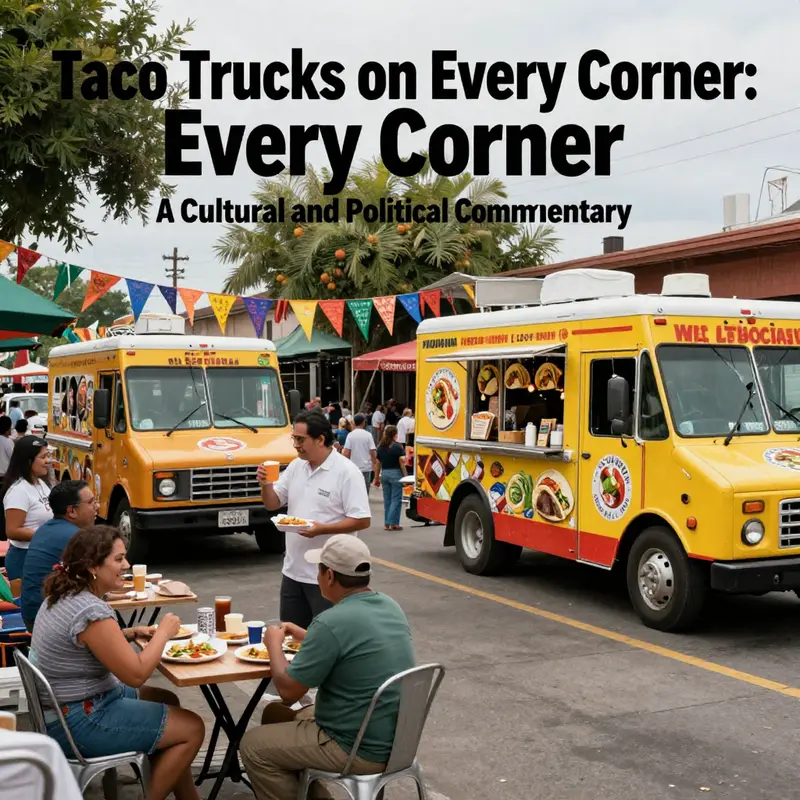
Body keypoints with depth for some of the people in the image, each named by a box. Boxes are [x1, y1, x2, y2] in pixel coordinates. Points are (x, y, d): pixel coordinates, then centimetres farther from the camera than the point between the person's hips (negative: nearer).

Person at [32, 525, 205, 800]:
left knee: (168, 702, 22)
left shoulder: (63, 595, 3)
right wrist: (163, 632, -9)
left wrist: (131, 633, 9)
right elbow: (136, 674, -23)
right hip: (79, 722, -10)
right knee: (192, 728, -5)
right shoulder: (91, 612, -27)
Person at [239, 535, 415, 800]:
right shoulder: (390, 606, 2)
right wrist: (303, 635, 19)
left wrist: (274, 644, 0)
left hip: (361, 749, -9)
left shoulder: (332, 622, -24)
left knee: (253, 745, 4)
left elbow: (288, 690, -16)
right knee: (275, 715, 20)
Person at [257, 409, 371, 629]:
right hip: (293, 571, 7)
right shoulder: (296, 466, 7)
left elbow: (362, 520, -18)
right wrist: (266, 484, -8)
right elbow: (273, 504, 12)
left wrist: (322, 529, -26)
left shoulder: (346, 472, -14)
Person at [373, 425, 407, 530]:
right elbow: (402, 462, -12)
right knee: (396, 499, 0)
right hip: (395, 474, -5)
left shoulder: (380, 447, 6)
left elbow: (378, 463, 9)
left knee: (387, 499, 12)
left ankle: (387, 523, 13)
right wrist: (405, 475, -6)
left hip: (384, 474, 5)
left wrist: (377, 478, 14)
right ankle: (393, 523, -3)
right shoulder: (398, 446, -9)